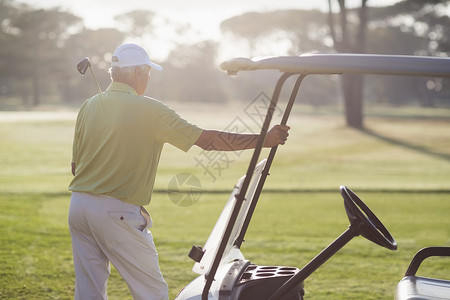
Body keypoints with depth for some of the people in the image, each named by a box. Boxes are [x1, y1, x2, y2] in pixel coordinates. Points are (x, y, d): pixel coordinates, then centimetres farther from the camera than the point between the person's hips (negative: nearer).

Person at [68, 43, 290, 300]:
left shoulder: (88, 107, 7)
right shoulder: (149, 109, -8)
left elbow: (75, 166, 12)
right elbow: (207, 139, -9)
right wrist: (264, 139, -4)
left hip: (79, 204, 6)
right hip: (117, 212, -6)